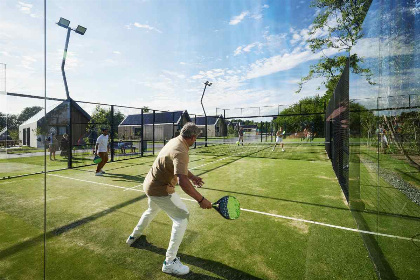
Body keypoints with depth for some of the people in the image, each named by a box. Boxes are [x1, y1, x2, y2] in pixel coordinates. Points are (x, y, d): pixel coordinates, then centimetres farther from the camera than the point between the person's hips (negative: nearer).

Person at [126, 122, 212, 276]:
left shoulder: (174, 141, -1)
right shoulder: (181, 152, -31)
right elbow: (182, 182, -41)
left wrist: (193, 177, 10)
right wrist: (201, 200, -34)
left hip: (150, 184, 10)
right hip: (161, 191, -10)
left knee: (152, 210, 35)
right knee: (182, 217, -5)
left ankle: (134, 236, 60)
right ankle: (170, 262, 4)